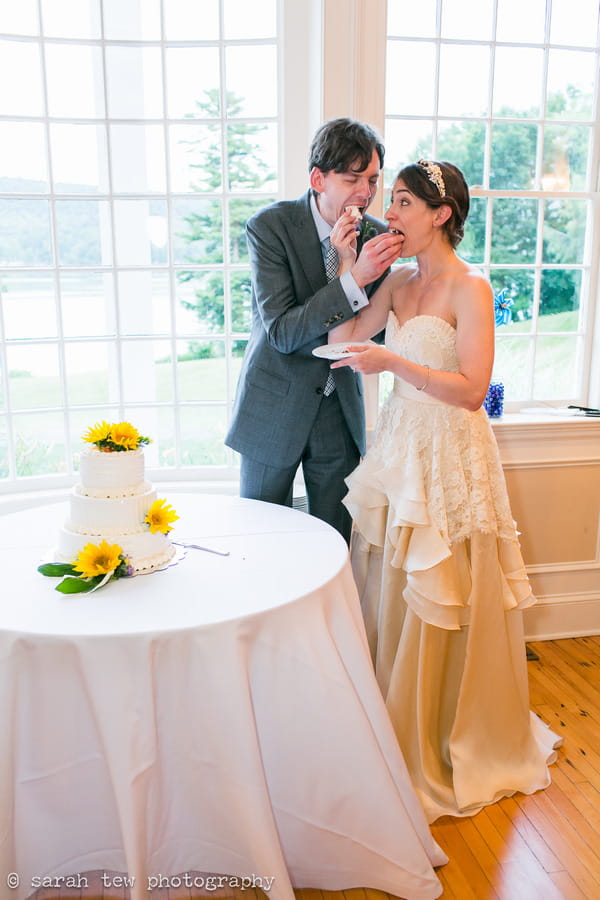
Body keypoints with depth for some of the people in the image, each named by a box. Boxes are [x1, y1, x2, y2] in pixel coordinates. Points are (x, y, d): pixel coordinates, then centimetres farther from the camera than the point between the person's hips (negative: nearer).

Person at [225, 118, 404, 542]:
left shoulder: (377, 236, -3)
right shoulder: (271, 226, -14)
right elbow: (281, 332, -21)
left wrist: (347, 260, -18)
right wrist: (354, 279, -31)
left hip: (341, 408, 3)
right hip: (275, 408, -3)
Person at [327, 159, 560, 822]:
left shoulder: (471, 289, -12)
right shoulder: (401, 281, 10)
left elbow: (472, 390, -18)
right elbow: (344, 339, 7)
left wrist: (395, 363, -22)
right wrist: (345, 270, 0)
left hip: (449, 455, -7)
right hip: (399, 445, 7)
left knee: (442, 602, 4)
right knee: (392, 591, 13)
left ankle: (456, 740, 28)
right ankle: (402, 730, 34)